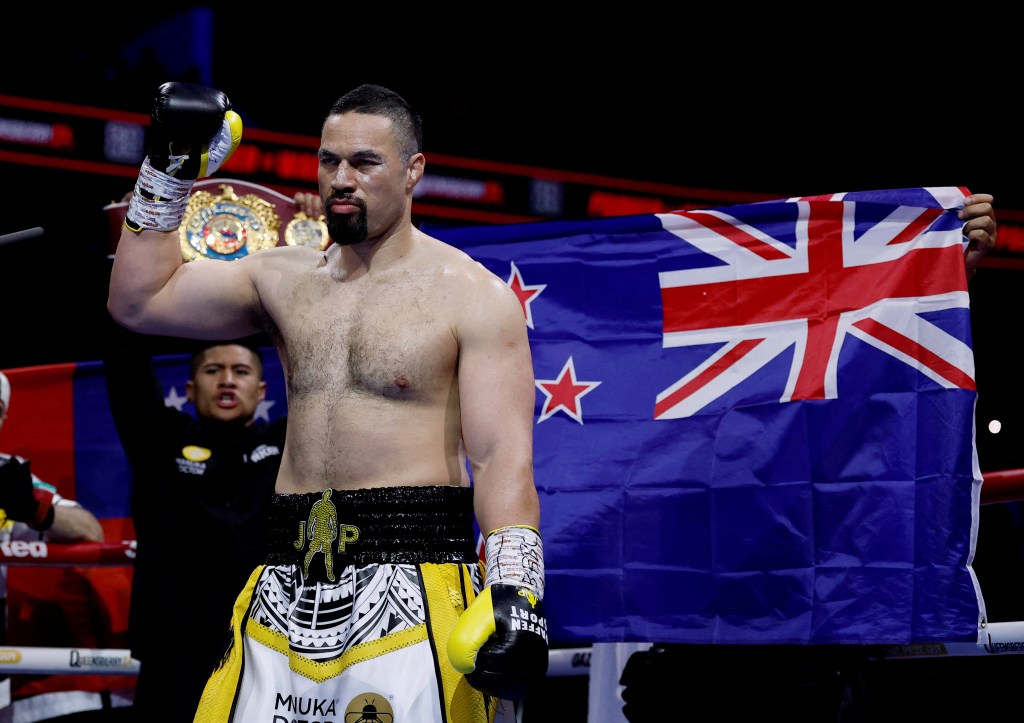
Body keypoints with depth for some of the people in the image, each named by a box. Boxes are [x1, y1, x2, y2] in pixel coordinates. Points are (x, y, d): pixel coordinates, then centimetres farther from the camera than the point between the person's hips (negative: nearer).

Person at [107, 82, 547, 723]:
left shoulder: (470, 295, -1)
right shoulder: (286, 278, 14)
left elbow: (502, 458, -9)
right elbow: (139, 300, 14)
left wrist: (515, 593, -20)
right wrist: (168, 172, 9)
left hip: (413, 584, -5)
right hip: (286, 585, 5)